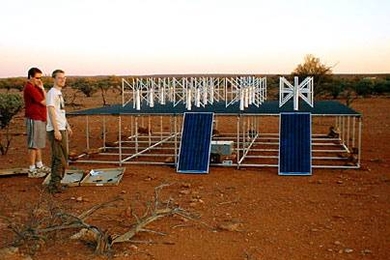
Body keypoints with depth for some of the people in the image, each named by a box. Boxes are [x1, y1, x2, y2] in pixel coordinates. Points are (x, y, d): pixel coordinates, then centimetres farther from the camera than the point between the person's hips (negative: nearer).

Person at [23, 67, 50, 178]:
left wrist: (42, 89, 3)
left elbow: (44, 100, 12)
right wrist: (42, 89, -8)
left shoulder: (35, 87, 14)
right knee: (34, 145, -5)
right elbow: (44, 102, -16)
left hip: (40, 119, 10)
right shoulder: (30, 88, -17)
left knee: (39, 144, 18)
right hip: (34, 119, -10)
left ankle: (39, 165, 29)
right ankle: (32, 170, 1)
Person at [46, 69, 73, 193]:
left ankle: (55, 183, 22)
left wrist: (68, 127, 24)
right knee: (60, 158, -9)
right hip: (56, 130, -10)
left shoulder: (59, 93, 17)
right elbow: (51, 112, -18)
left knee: (58, 157, 14)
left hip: (62, 129, 10)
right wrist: (56, 130, -23)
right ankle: (54, 184, -3)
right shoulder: (52, 93, -12)